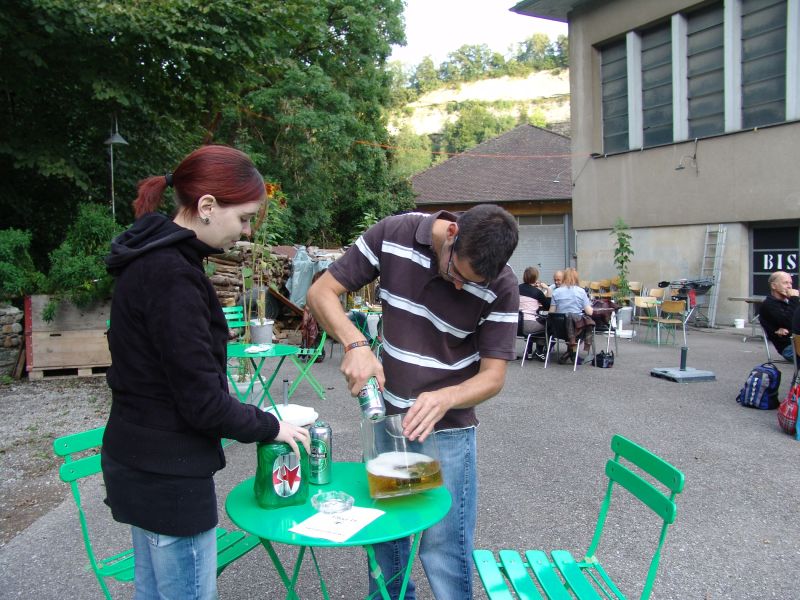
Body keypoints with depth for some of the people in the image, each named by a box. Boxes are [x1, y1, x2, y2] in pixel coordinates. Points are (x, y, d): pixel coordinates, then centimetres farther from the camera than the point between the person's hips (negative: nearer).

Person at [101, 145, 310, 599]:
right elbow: (202, 401, -23)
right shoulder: (172, 276, -24)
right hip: (167, 473, -10)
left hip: (142, 464, 10)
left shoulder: (152, 259, 7)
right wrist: (271, 427, -7)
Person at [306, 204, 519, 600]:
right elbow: (322, 292, -9)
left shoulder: (501, 287, -18)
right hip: (386, 418, 3)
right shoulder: (392, 235, -14)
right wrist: (356, 344, -27)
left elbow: (493, 376, -15)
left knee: (442, 549, 1)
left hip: (446, 430, -3)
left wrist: (443, 399, -34)